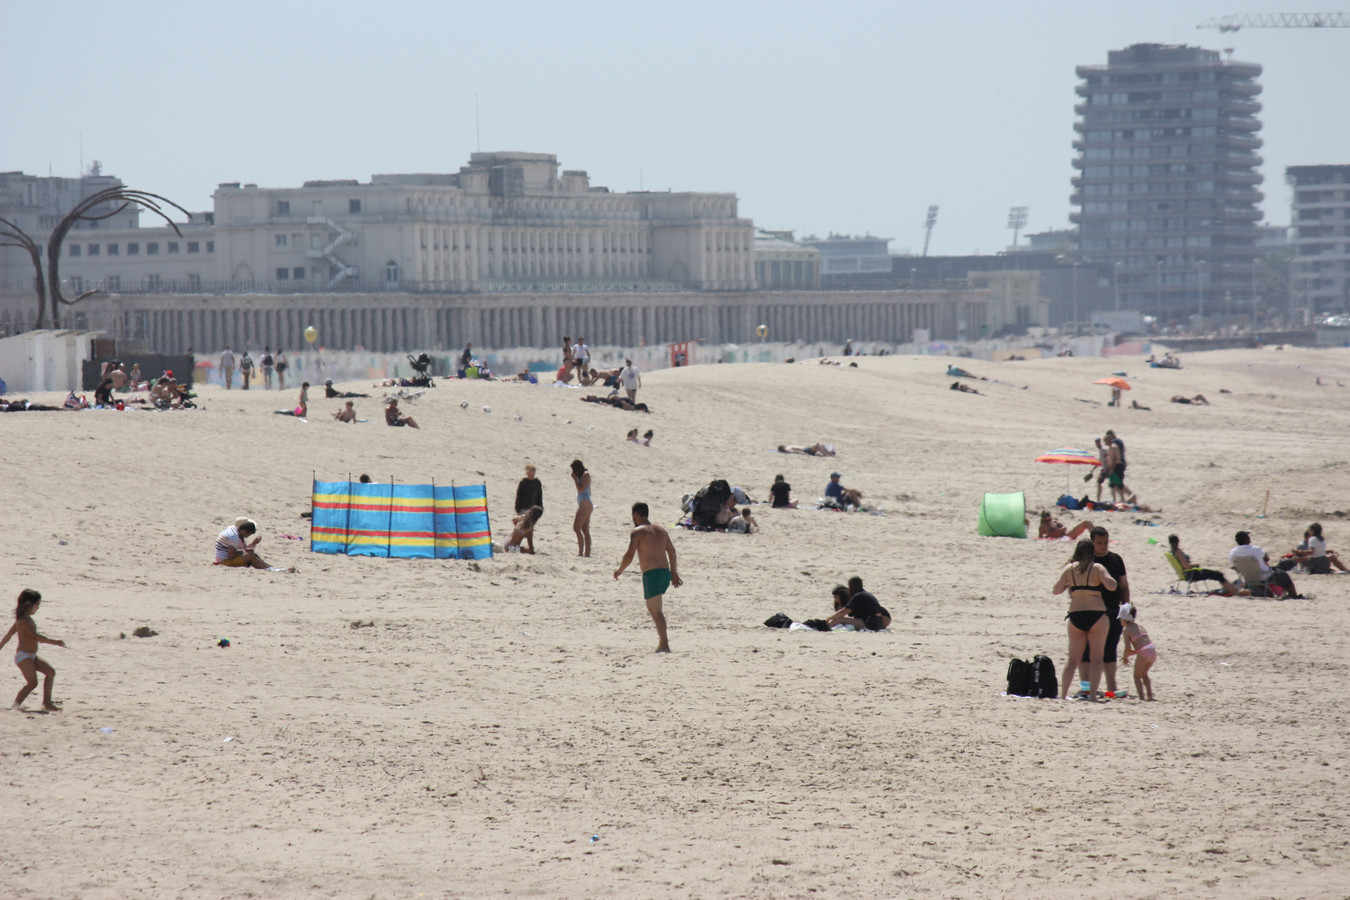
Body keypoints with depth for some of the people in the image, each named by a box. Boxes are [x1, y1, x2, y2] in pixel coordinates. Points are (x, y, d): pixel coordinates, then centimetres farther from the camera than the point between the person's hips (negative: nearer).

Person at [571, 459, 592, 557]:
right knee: (585, 530, 8)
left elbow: (581, 489, -16)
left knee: (577, 528, -14)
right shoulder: (583, 475, 19)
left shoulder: (586, 475, -8)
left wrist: (575, 479, -10)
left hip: (585, 504, -11)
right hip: (585, 505, 11)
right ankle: (587, 552, 7)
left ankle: (580, 551, -17)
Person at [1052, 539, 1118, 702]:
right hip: (1097, 615, -3)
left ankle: (1063, 693, 7)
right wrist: (1113, 580, 8)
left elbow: (1056, 589, 1)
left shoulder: (1069, 569, 4)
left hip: (1075, 615, 3)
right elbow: (1111, 586, -14)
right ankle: (1092, 693, -2)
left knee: (1072, 658, 11)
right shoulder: (1097, 568, -4)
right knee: (1096, 658, 5)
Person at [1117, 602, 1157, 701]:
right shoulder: (1140, 626, 21)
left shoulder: (1126, 630, -1)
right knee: (1144, 674, 25)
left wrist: (1125, 657, 11)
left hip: (1143, 654, -7)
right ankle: (1150, 695, 20)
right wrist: (1127, 655, 30)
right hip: (1153, 651, 7)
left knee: (1137, 675, 9)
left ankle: (1141, 696, -1)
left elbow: (1128, 647, -9)